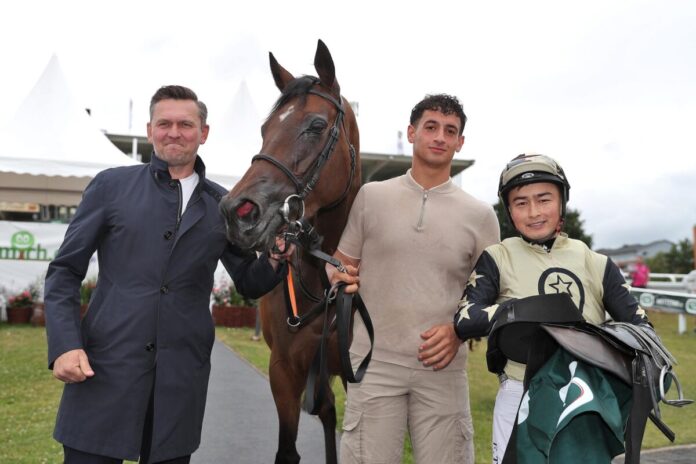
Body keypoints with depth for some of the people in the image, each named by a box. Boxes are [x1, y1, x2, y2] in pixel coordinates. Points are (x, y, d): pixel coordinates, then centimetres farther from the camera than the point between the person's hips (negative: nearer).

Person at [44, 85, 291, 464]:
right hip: (105, 365, -1)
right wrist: (64, 346, -9)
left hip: (182, 375, 2)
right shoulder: (111, 185, 3)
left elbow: (249, 284, 14)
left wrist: (275, 259, -7)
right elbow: (64, 272, 4)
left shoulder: (223, 205, 8)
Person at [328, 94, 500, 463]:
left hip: (443, 367, 1)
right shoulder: (370, 197, 5)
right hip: (374, 362, -1)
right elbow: (338, 265, 11)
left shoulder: (479, 215, 5)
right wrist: (341, 280, -12)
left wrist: (459, 329, -9)